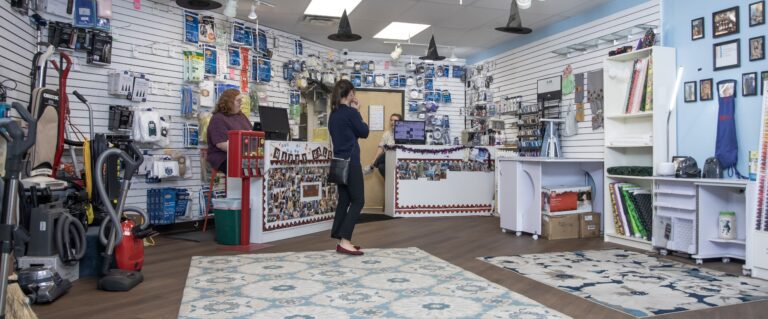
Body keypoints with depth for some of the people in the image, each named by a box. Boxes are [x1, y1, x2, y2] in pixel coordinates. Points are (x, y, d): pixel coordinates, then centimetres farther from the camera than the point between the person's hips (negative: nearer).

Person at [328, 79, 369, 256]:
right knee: (357, 201, -5)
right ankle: (344, 241, -11)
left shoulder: (333, 114, 12)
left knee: (344, 200, 11)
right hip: (350, 162, -8)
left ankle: (341, 240, 13)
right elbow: (364, 132, -5)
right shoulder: (350, 112, -12)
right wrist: (357, 112, 3)